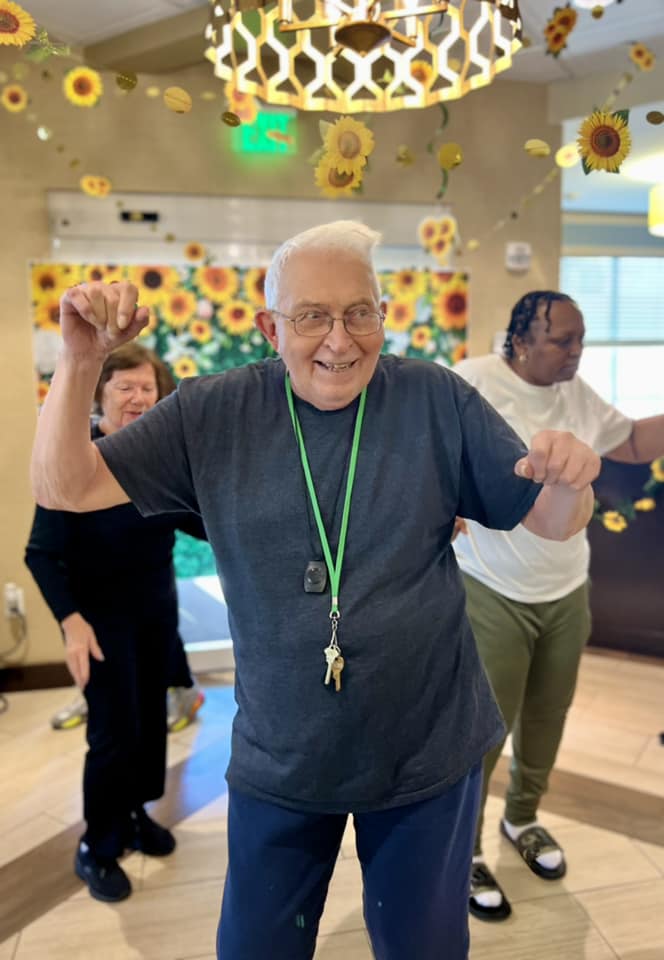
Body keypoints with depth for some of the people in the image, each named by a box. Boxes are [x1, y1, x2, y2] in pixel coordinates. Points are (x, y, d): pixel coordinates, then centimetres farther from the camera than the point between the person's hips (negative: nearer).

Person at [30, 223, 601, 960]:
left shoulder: (438, 401, -9)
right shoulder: (213, 413, -8)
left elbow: (550, 521, -4)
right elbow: (64, 489, -8)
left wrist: (570, 481, -28)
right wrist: (80, 363, -24)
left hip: (427, 757, 0)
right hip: (278, 763, 1)